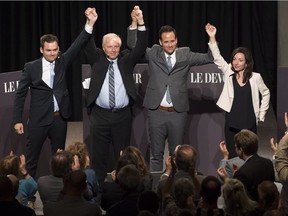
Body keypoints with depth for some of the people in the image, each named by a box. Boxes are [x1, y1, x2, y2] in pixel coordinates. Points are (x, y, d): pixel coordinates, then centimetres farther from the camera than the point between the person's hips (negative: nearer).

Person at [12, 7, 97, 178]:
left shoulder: (62, 62, 3)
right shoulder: (31, 67, -4)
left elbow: (77, 46, -10)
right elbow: (21, 93, -1)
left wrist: (90, 25, -25)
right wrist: (18, 120, -5)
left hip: (60, 118, 3)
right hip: (39, 119, -3)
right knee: (32, 158, 2)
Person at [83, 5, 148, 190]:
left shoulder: (126, 59, 7)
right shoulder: (97, 59, 7)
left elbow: (141, 47, -5)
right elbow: (88, 46, -8)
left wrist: (141, 23, -17)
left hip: (123, 115, 0)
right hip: (100, 115, 0)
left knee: (122, 154, 7)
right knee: (99, 154, 3)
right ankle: (97, 188, 9)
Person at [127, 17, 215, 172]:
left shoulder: (185, 55, 4)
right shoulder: (153, 54, 4)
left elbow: (209, 58, -1)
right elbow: (132, 45, -1)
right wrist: (134, 24, -13)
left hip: (178, 113, 0)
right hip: (156, 112, 0)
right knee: (156, 153, 7)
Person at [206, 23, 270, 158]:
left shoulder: (255, 77, -1)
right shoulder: (229, 74, 3)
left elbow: (266, 94, 12)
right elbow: (217, 58, -7)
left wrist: (261, 114, 8)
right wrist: (212, 37, -17)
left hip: (249, 123, -1)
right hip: (231, 123, 1)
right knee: (232, 157, 4)